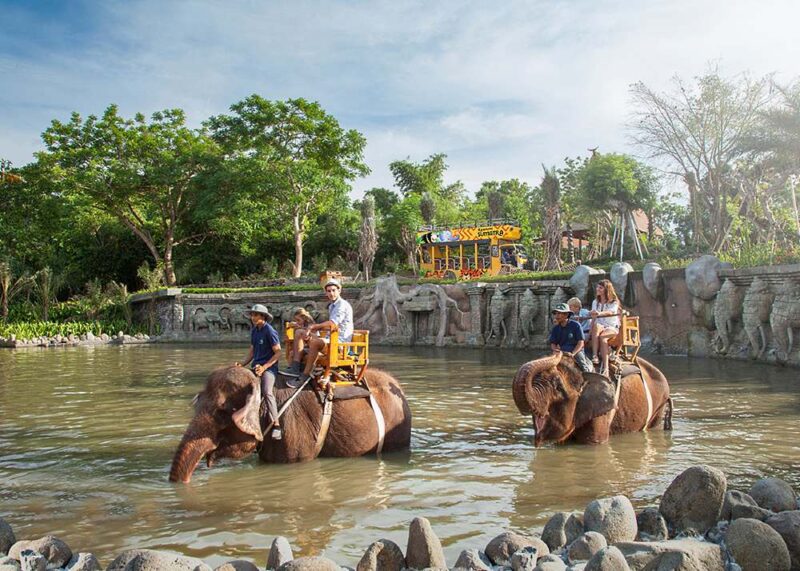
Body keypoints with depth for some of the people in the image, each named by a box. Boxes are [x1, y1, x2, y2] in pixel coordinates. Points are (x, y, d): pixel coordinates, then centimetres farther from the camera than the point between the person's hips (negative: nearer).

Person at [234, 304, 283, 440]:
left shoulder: (269, 331, -10)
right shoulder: (254, 331, 13)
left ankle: (276, 426, -28)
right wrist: (242, 364, 5)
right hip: (256, 367, 8)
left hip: (269, 367, -8)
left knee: (267, 392, -28)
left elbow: (278, 353, -11)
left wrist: (264, 367, -18)